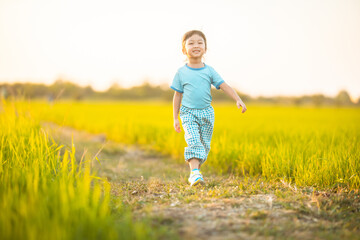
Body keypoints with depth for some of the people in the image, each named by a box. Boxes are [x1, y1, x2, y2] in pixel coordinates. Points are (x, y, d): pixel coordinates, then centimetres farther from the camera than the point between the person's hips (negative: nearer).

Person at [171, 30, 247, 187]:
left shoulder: (209, 71, 4)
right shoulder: (181, 72, 2)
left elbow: (224, 86, -1)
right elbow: (177, 96, 7)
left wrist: (238, 99, -16)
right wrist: (175, 118, 6)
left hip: (206, 112, 3)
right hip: (188, 113, -2)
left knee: (204, 145, 6)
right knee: (193, 141, -20)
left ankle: (194, 171, 22)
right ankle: (195, 173, -26)